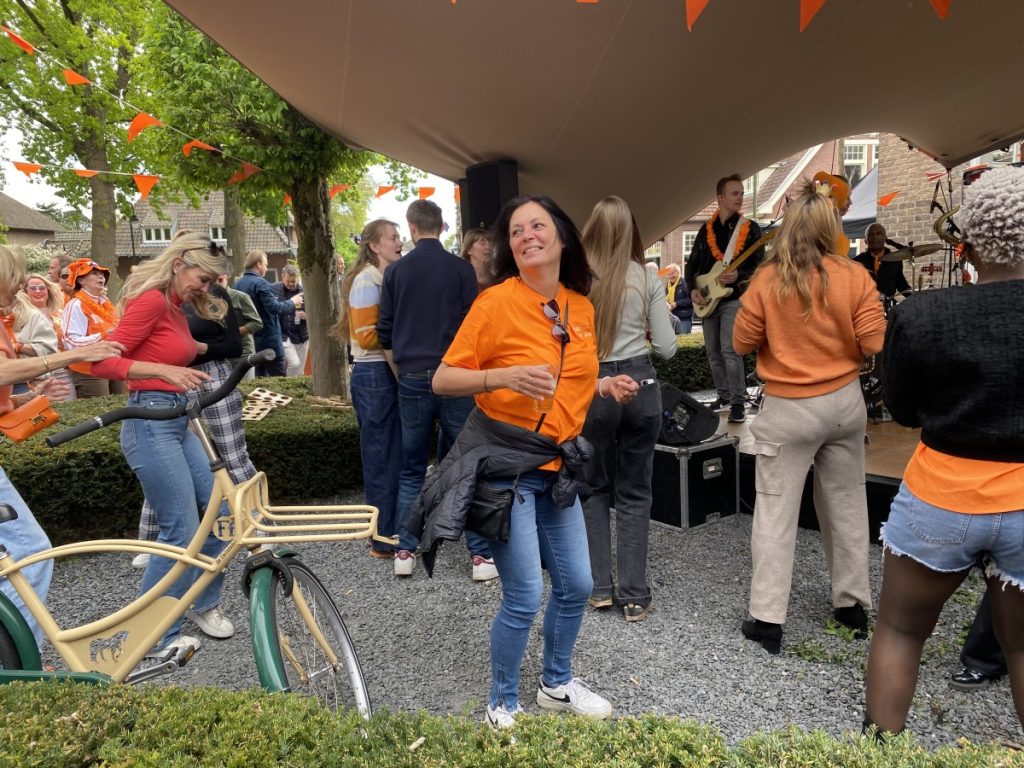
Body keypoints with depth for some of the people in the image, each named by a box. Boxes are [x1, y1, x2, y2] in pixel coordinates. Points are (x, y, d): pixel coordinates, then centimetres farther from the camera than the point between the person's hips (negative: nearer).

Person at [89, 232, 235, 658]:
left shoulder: (176, 306, 14)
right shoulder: (150, 299, -14)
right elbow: (102, 363, -20)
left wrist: (202, 346, 10)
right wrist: (166, 370, -27)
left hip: (178, 421, 10)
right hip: (150, 424, -10)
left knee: (221, 511, 10)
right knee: (181, 531, -6)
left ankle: (205, 604, 29)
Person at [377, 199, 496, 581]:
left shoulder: (396, 271, 5)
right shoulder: (461, 268, -2)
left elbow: (385, 334, 7)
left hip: (412, 378, 2)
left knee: (412, 469, 11)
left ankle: (405, 552, 14)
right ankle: (481, 554, 5)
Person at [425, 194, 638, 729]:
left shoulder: (581, 306, 7)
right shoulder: (497, 301, -12)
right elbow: (443, 380, -12)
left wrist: (605, 386, 3)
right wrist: (506, 375, -26)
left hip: (557, 465, 7)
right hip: (504, 463, -6)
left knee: (576, 585, 15)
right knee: (524, 598, -2)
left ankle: (556, 684, 40)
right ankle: (502, 706, 23)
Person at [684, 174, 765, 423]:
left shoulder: (751, 228, 0)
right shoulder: (706, 229, 10)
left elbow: (760, 265, -3)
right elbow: (692, 264, 13)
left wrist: (739, 275, -21)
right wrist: (693, 289, -2)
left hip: (735, 298, -5)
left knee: (730, 351, -16)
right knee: (713, 352, 10)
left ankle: (739, 403, -9)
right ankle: (724, 396, 24)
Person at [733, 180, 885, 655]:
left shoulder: (767, 280, -11)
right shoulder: (854, 277, -6)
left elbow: (742, 343, -4)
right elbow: (875, 344, -6)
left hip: (790, 410, -3)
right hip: (845, 402, 3)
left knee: (775, 512, 4)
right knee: (846, 505, 18)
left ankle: (767, 620, 8)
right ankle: (853, 605, 31)